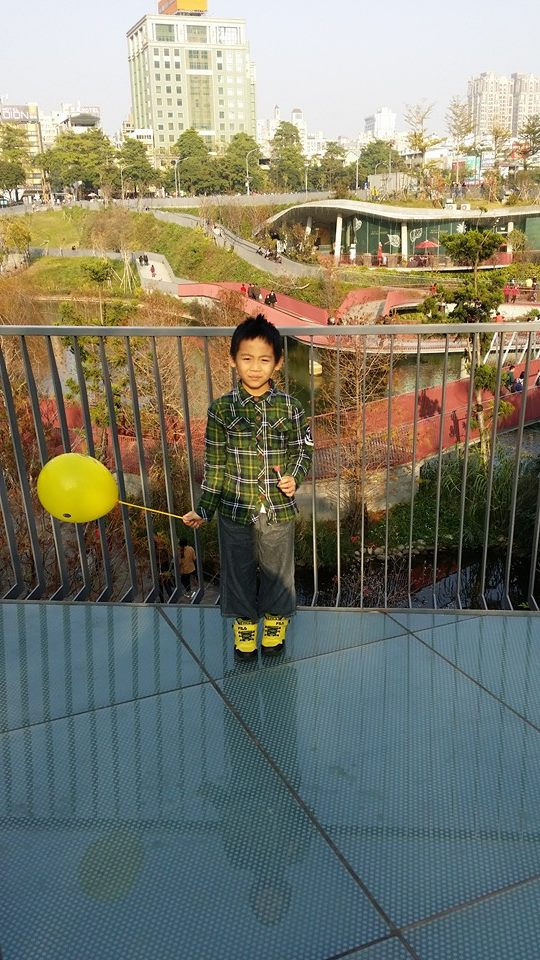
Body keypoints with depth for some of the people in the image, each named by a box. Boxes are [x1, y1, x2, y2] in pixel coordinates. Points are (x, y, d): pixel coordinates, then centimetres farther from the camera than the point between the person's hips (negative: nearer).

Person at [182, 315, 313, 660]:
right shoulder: (221, 409, -6)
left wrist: (295, 478, -14)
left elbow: (304, 450, 5)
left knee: (277, 568, 16)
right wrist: (204, 509, 2)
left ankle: (276, 618, 41)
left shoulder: (289, 407, -6)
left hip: (279, 509, 0)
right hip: (236, 509, 0)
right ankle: (245, 622, 38)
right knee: (239, 569, 15)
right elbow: (215, 464, 0)